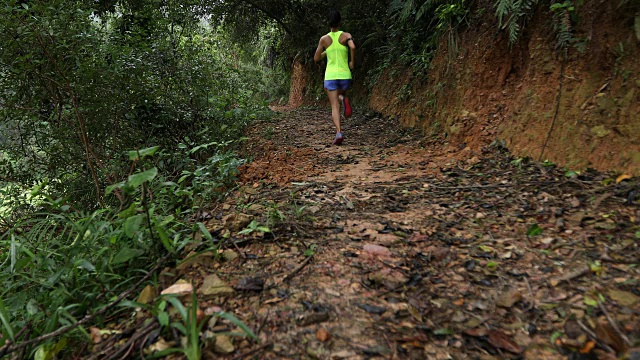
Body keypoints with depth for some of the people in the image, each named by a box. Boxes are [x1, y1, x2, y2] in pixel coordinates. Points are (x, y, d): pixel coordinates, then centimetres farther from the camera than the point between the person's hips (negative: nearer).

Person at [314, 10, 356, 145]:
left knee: (335, 107, 0)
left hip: (330, 76, 0)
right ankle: (343, 99, -8)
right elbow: (353, 47, -21)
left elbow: (316, 59, 9)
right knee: (340, 94, 30)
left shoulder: (324, 39, 3)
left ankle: (339, 132, -22)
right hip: (345, 75, 1)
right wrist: (352, 61, -6)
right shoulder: (346, 35, 0)